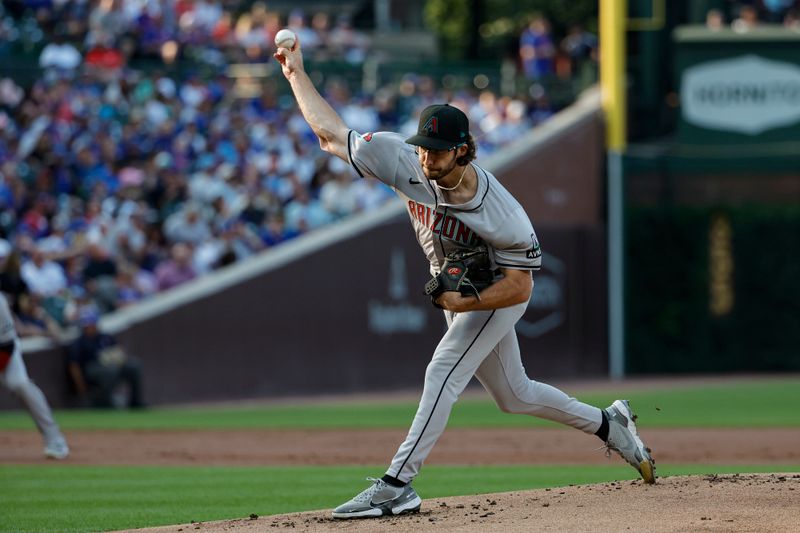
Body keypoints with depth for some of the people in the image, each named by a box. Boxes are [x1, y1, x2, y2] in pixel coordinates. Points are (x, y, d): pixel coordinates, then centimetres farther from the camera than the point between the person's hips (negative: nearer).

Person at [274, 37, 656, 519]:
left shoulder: (503, 215, -36)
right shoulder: (408, 165, -25)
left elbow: (520, 286, -25)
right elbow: (332, 133, -19)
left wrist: (465, 303, -37)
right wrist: (296, 73, -22)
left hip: (498, 293, -7)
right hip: (455, 292, 7)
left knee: (444, 373, -21)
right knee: (514, 395, 17)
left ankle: (396, 485, -23)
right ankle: (608, 424, 37)